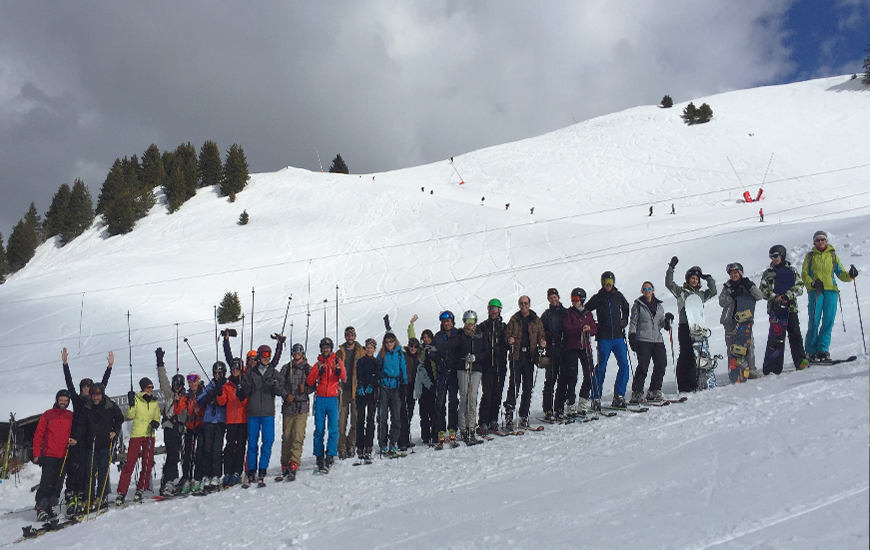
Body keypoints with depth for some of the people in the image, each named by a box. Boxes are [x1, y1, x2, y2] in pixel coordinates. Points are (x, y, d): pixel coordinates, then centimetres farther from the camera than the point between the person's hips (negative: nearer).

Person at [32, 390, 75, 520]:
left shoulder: (71, 416, 9)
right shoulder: (48, 415, 0)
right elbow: (38, 435, 0)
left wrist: (74, 440, -4)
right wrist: (36, 454, -4)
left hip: (64, 456, 3)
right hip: (49, 455, -3)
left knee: (58, 483, 5)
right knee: (46, 482, -8)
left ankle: (50, 507, 14)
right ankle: (41, 508, -2)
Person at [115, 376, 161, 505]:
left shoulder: (155, 402, 11)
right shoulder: (137, 399, 1)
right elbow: (130, 416, -7)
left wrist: (156, 423, -5)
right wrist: (131, 404, -21)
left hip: (149, 435, 4)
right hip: (136, 434, -3)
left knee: (147, 464, 3)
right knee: (129, 464, -7)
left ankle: (140, 490, 15)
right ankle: (121, 493, -3)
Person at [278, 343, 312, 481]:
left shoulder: (308, 369, 8)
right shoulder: (286, 368, 13)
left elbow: (313, 386, 7)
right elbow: (280, 385, 9)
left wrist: (305, 389, -13)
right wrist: (286, 395, -7)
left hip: (302, 406, -2)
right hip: (288, 406, 2)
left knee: (298, 435, -12)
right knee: (287, 436, 2)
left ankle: (293, 465, -15)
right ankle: (285, 464, 13)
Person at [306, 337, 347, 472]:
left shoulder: (337, 361, 8)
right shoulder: (318, 363, 12)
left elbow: (344, 378, -6)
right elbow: (309, 382, 2)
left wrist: (339, 371, -28)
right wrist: (318, 371, -14)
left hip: (332, 399, -2)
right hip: (320, 399, 2)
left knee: (333, 429, -8)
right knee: (319, 429, 1)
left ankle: (330, 456, -7)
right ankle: (319, 456, 7)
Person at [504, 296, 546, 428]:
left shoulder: (536, 320, 12)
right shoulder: (514, 319, 8)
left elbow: (541, 335, 14)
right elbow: (507, 333, 5)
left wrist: (542, 342, -7)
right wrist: (509, 339, -16)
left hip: (530, 356, 2)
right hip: (516, 355, -2)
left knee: (528, 387, 5)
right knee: (514, 385, -8)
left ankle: (524, 416, 14)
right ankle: (509, 415, -5)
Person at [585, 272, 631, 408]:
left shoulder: (618, 296, 9)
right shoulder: (597, 298, 2)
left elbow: (626, 308, 28)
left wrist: (624, 320, 14)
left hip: (618, 337, 3)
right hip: (604, 338, -3)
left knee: (624, 365, -5)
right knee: (601, 367, -6)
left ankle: (619, 396, 4)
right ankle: (596, 398, 0)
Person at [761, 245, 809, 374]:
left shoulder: (792, 271, 12)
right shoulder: (768, 273, 12)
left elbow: (799, 286, 5)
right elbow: (763, 290, 6)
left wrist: (787, 295, -11)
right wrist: (774, 297, -11)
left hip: (791, 307, 1)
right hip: (775, 309, -1)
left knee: (795, 334, -2)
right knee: (776, 336, -9)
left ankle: (800, 360, 8)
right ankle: (772, 366, -8)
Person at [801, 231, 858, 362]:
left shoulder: (833, 255, 17)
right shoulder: (810, 256, 12)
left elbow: (840, 273, 13)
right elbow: (804, 275, 7)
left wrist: (850, 275, -8)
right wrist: (812, 283, -12)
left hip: (831, 290, 2)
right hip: (815, 291, -2)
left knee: (828, 321, -5)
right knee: (814, 321, -10)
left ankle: (823, 350, 0)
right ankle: (811, 351, -4)